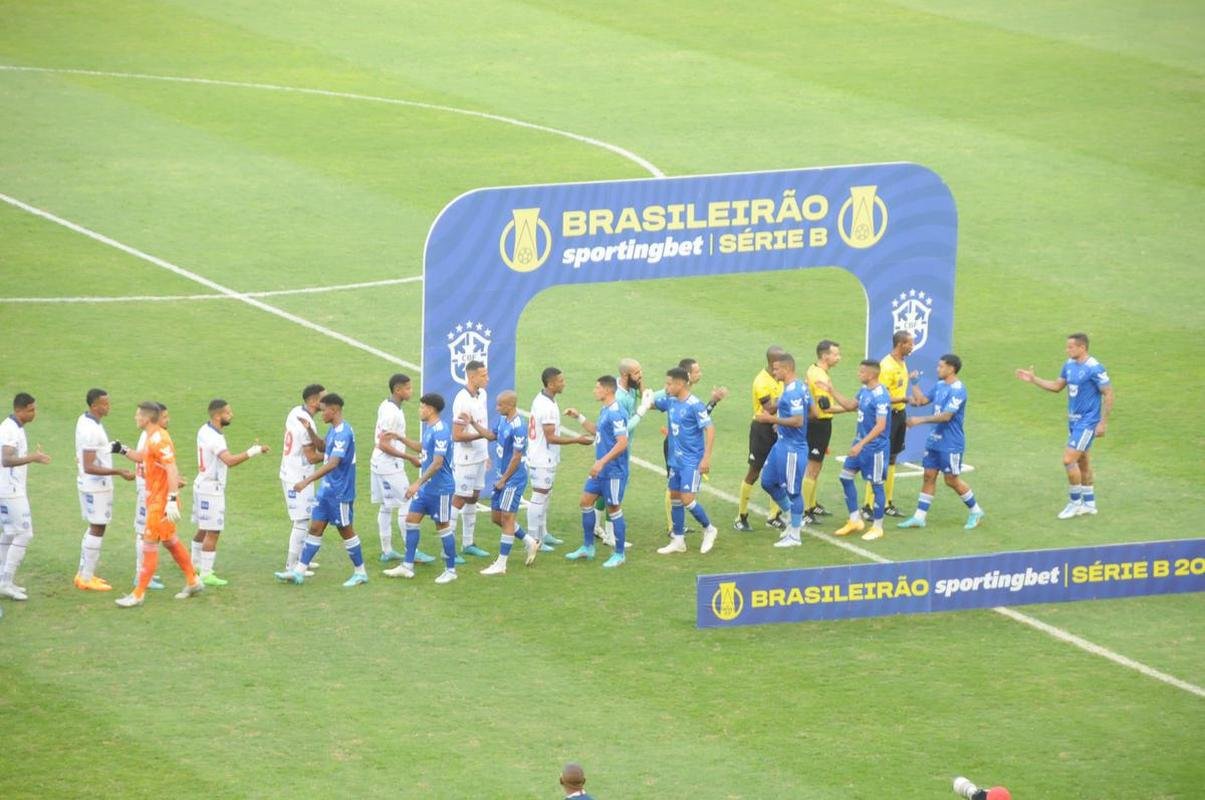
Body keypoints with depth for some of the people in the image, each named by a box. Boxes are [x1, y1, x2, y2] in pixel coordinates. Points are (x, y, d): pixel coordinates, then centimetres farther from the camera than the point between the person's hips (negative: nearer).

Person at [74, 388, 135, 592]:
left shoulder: (84, 421, 6)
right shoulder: (91, 430, -24)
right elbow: (89, 467, -27)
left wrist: (110, 448, 14)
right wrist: (118, 473, -30)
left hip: (90, 485, 10)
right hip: (96, 486, -10)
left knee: (94, 528, 18)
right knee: (97, 529, -2)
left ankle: (84, 573, 24)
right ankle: (87, 579, 3)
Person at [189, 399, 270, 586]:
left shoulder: (204, 431, 7)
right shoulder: (214, 438, -23)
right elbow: (230, 460, -37)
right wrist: (254, 451, -34)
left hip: (202, 484, 10)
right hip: (212, 488, -10)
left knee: (203, 529, 22)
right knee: (213, 532, -5)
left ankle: (195, 564, 34)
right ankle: (206, 574, -4)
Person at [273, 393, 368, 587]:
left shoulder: (343, 433, -22)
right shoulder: (333, 429, 8)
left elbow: (333, 463, -31)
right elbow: (325, 449, 28)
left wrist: (307, 481, -33)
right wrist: (310, 431, 12)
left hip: (340, 492, -9)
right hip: (326, 489, 9)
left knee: (346, 531, 3)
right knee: (315, 528, 7)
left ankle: (360, 573, 17)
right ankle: (299, 572, 7)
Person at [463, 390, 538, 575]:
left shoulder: (518, 427, -23)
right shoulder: (502, 420, 4)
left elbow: (516, 457, -21)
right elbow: (491, 435, 22)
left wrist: (503, 480, -15)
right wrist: (473, 423, 12)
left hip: (513, 478, -9)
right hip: (502, 476, 9)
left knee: (507, 517, -4)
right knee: (496, 517, 14)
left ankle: (501, 564, 1)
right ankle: (529, 543, 30)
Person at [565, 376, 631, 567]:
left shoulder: (616, 413, -20)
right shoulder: (605, 411, 11)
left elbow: (622, 443, -25)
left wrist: (602, 462, -26)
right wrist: (579, 417, 22)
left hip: (613, 471, -10)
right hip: (600, 469, 10)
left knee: (614, 509, 0)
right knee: (586, 501, 12)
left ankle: (619, 554, 10)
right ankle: (587, 547, 22)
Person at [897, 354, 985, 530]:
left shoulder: (957, 390, -19)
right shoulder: (940, 385, 8)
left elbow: (946, 416, -25)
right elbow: (923, 400, 21)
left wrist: (920, 420, -25)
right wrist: (914, 384, 9)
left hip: (951, 444, -8)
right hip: (935, 440, 8)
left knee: (952, 480, 0)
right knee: (929, 476, 6)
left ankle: (975, 511, 18)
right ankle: (919, 517, 7)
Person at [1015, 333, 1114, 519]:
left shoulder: (1094, 369, -19)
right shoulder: (1069, 365, 5)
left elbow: (1108, 394, -16)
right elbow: (1056, 386, 16)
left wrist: (1103, 423, -16)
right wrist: (1033, 380, 8)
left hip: (1087, 423, -8)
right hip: (1074, 420, 8)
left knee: (1069, 460, -11)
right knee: (1082, 461, 15)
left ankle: (1075, 502, 3)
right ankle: (1089, 503, 25)